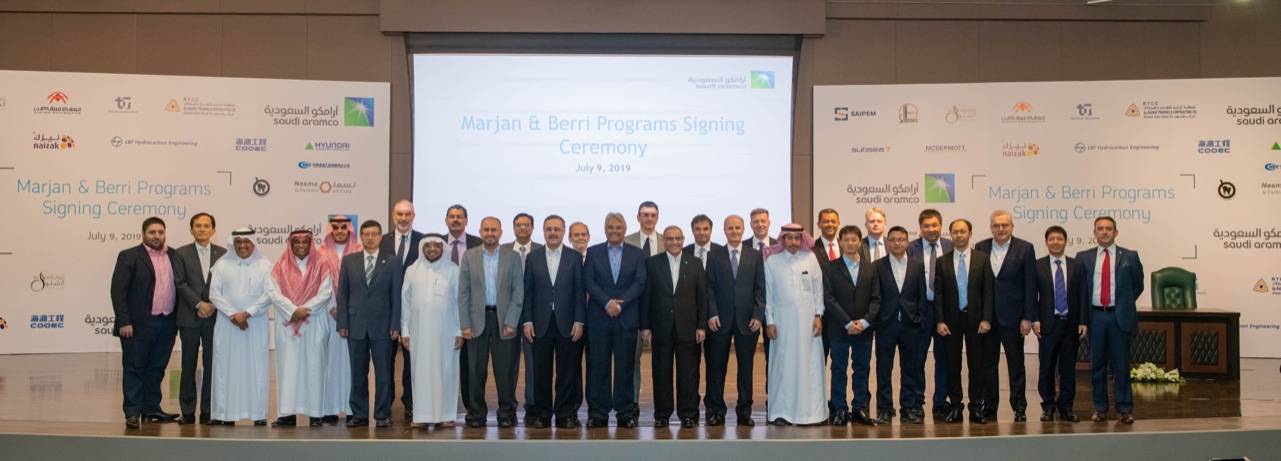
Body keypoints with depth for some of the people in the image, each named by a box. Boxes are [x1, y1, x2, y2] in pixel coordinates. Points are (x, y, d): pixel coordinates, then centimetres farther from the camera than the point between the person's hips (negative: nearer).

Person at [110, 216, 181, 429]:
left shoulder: (174, 257, 11)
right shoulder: (129, 257, -3)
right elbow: (118, 290, -8)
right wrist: (124, 322, -13)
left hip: (166, 324, 5)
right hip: (139, 324, -5)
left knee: (156, 369, 12)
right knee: (134, 369, 1)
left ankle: (151, 409, 20)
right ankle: (132, 413, 6)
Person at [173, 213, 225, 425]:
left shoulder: (223, 254, 7)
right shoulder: (181, 253, 4)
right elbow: (180, 283, -4)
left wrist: (213, 305, -9)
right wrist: (199, 304, -13)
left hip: (215, 316, 1)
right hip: (189, 317, -1)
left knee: (211, 365, 2)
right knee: (189, 366, 5)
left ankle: (208, 411, 9)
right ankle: (188, 412, 12)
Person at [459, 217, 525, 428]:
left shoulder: (512, 257, 5)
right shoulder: (469, 256, 6)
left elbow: (518, 292, 1)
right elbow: (463, 293, 4)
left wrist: (511, 323, -8)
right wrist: (465, 324, -3)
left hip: (504, 319, -1)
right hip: (477, 320, 1)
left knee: (505, 370, 1)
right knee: (476, 371, 3)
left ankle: (507, 413, 11)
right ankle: (477, 413, 13)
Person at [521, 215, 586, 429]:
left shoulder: (575, 257, 4)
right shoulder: (533, 257, 7)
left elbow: (580, 291, 2)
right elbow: (527, 292, 6)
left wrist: (579, 321, -5)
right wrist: (526, 321, -2)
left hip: (567, 323, -1)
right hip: (540, 324, 1)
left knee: (567, 371, 3)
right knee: (541, 372, 4)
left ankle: (565, 415, 12)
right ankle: (541, 414, 14)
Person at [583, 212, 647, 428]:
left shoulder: (637, 254, 8)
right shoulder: (593, 252, 9)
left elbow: (640, 282, -1)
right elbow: (588, 281, -1)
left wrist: (620, 303, -13)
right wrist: (606, 302, -13)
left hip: (627, 318, 0)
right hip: (598, 318, 0)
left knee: (625, 367, 2)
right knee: (598, 366, 1)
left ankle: (625, 413, 9)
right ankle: (598, 413, 8)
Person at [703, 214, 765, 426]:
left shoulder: (755, 256, 8)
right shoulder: (714, 255, 6)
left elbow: (760, 288, 4)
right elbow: (709, 287, 2)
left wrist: (758, 315, -5)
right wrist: (711, 314, -8)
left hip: (747, 320, 1)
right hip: (720, 319, 0)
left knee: (746, 366, 5)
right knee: (716, 367, 2)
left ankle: (744, 411, 13)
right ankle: (716, 411, 9)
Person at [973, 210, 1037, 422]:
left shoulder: (1025, 249, -3)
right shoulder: (980, 248, 5)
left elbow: (1030, 285, -4)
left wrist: (1028, 317, -9)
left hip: (1012, 316, -2)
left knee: (1016, 364, 6)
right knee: (988, 363, 8)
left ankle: (1019, 408, 15)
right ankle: (990, 408, 16)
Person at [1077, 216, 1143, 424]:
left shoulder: (1130, 257, 4)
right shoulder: (1084, 257, 5)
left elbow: (1138, 285, 12)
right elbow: (1080, 287, 9)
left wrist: (1124, 306, 8)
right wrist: (1083, 317, 3)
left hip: (1119, 317, -1)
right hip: (1095, 316, 1)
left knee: (1121, 364, 2)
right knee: (1097, 364, 7)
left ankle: (1125, 409, 11)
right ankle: (1100, 407, 16)